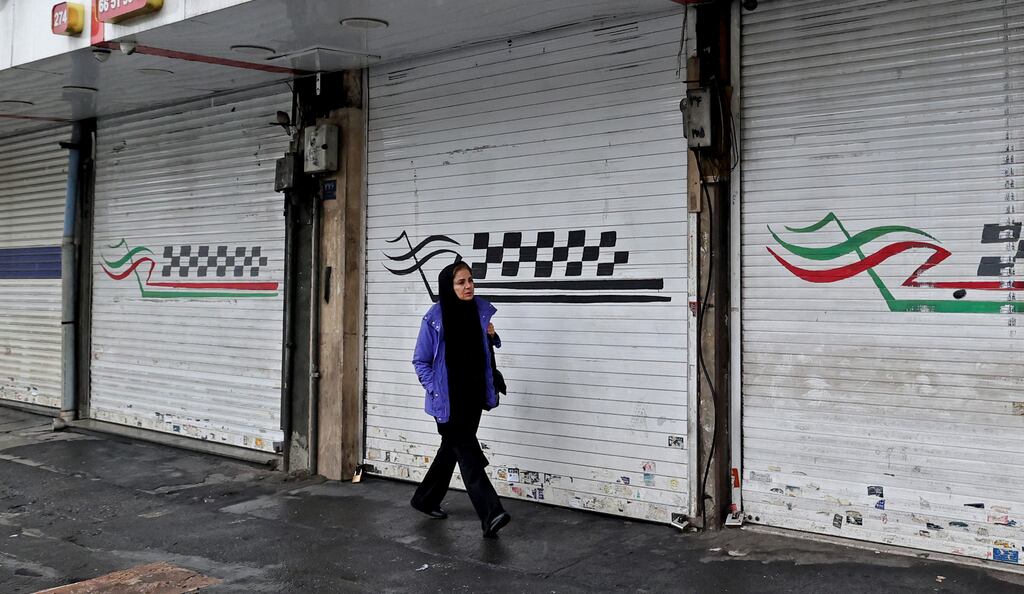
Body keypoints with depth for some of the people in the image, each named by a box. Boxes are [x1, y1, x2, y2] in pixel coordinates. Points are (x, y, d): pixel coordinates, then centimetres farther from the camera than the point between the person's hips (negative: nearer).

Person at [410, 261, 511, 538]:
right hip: (449, 401, -5)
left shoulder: (481, 311, 1)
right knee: (468, 453, -9)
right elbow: (420, 361, -3)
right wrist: (435, 390, -12)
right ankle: (491, 514, -14)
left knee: (452, 450, 16)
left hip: (473, 397, 5)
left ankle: (426, 499, 34)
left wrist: (492, 336, -4)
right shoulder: (435, 318, -12)